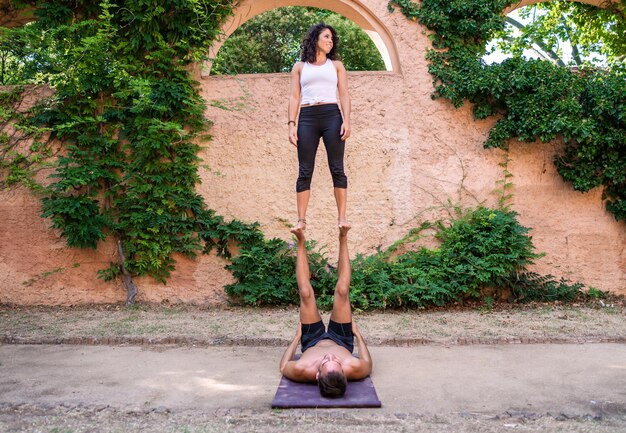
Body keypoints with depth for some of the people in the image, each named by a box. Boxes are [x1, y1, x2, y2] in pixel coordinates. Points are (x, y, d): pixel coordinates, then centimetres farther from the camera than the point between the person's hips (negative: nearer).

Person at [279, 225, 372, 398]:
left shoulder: (301, 370, -49)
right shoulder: (353, 368, -48)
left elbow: (283, 366, -22)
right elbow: (368, 365, -20)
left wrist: (297, 337, -11)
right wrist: (358, 335, -11)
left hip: (312, 342, 0)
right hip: (342, 341, 0)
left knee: (306, 293, -8)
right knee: (342, 291, -9)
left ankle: (302, 243, 17)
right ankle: (342, 241, 14)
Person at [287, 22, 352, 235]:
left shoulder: (336, 65, 17)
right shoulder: (299, 66, 16)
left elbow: (344, 95, 8)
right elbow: (294, 97, 9)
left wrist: (347, 120, -7)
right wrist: (291, 124, -3)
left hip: (332, 116, 0)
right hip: (307, 118, 0)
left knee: (337, 169, -3)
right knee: (304, 171, -3)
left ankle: (342, 217, -2)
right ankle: (301, 220, -2)